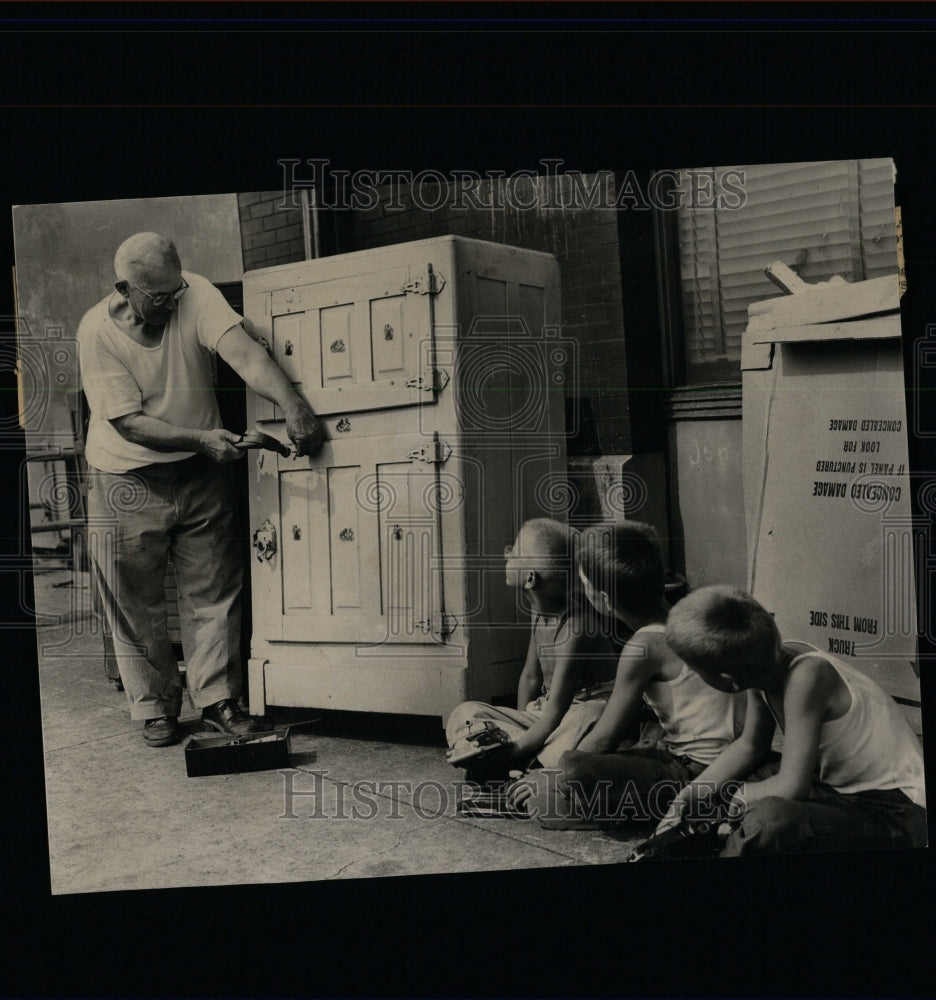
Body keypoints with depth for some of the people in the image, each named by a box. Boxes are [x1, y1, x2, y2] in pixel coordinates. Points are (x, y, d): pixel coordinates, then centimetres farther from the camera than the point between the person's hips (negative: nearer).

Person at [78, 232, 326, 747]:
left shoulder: (195, 294, -13)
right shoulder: (97, 331, -16)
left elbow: (244, 352, -29)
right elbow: (128, 421, -19)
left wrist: (293, 405, -45)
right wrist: (202, 439, -30)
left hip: (200, 473, 2)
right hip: (128, 481, -1)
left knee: (214, 592, 5)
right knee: (137, 606, 7)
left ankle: (217, 699, 18)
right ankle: (156, 708, 23)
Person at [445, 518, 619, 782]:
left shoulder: (577, 625, -26)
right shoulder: (542, 609, 0)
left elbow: (554, 716, -27)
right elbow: (530, 675, 12)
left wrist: (508, 758, -27)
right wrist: (520, 726, 1)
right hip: (543, 711, 9)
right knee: (465, 714, -5)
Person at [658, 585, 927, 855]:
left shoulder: (805, 676, -29)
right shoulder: (761, 668, -6)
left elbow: (789, 789, -31)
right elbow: (749, 746, 10)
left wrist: (731, 796, -13)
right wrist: (690, 795, 2)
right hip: (841, 790, 9)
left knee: (765, 821, -32)